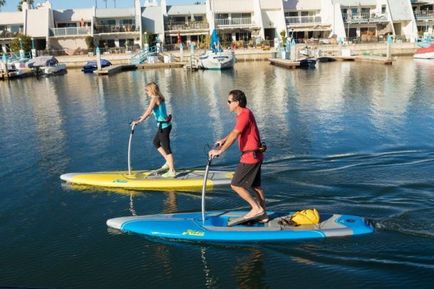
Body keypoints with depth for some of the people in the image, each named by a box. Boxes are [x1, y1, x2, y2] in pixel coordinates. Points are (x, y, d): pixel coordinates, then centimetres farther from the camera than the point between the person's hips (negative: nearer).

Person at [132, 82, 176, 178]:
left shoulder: (154, 98, -15)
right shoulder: (159, 98, 11)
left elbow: (148, 112, -21)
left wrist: (139, 121, -16)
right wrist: (143, 116, 32)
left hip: (163, 126, -9)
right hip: (165, 124, 9)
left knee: (166, 148, -3)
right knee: (156, 142, 24)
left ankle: (172, 171, 4)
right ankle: (168, 162, 26)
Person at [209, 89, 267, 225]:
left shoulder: (245, 114, -19)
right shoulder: (243, 113, 12)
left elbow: (234, 135, -25)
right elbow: (235, 131, 29)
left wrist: (220, 151, -22)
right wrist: (223, 140, 29)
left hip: (250, 156, -10)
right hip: (254, 155, 10)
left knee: (236, 185, -5)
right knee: (255, 186, 16)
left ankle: (257, 209, 0)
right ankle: (262, 214, 22)